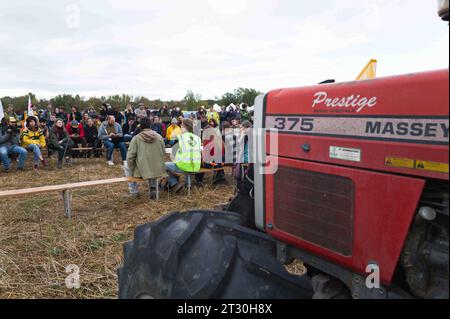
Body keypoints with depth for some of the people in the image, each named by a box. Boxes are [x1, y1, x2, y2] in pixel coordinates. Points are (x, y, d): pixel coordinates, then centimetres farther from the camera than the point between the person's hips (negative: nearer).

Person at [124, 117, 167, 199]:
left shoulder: (136, 138, -9)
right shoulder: (159, 137, -2)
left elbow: (130, 157, -9)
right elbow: (164, 154, 6)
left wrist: (131, 169, 7)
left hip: (142, 171, -3)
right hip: (158, 170, 3)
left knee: (127, 166, 27)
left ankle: (134, 191, 29)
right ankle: (153, 188, 27)